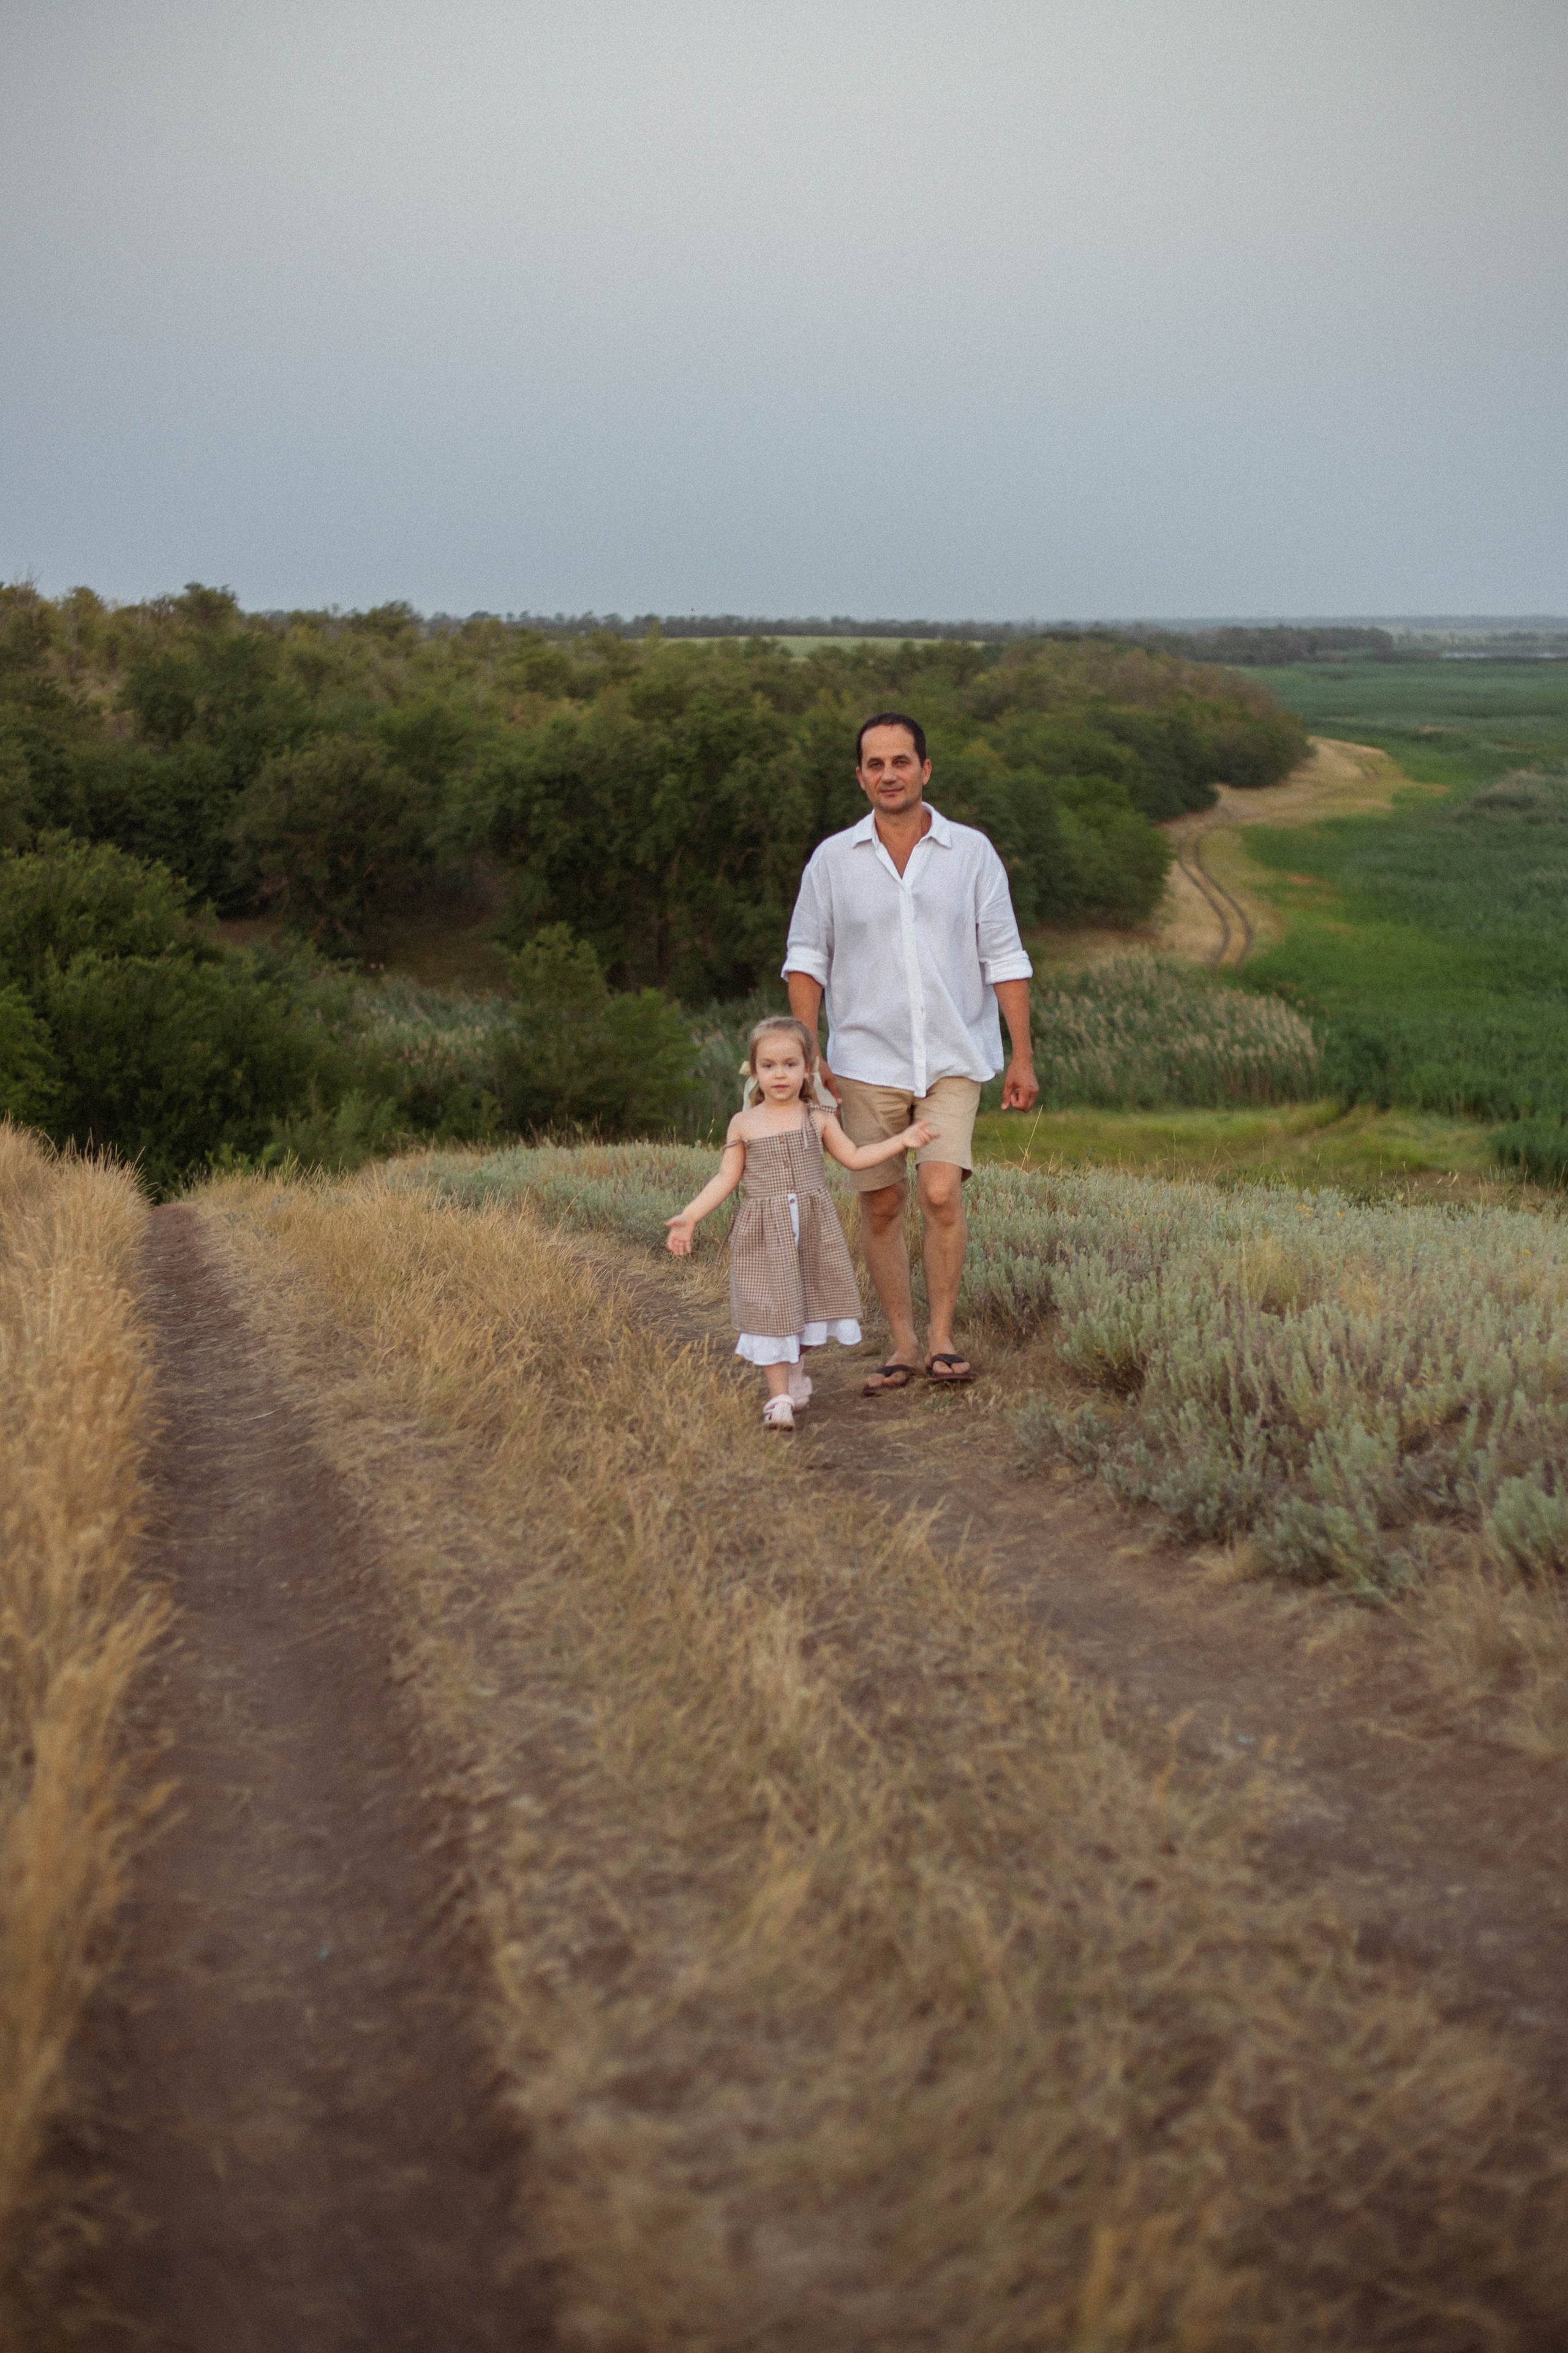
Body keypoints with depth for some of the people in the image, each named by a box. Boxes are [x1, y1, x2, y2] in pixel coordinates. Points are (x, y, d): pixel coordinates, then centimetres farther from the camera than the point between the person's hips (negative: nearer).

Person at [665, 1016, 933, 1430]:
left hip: (814, 1229, 2)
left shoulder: (818, 1119, 4)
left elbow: (855, 1157, 11)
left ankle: (794, 1370, 35)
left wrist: (902, 1139, 6)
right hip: (764, 1233, -2)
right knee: (770, 1309, -4)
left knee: (806, 1302, 9)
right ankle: (779, 1397, 3)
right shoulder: (743, 1124, 1)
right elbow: (726, 1179, 2)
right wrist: (690, 1217, -5)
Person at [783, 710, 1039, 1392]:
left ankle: (941, 1336, 0)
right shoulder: (832, 859, 3)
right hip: (866, 1061, 1)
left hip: (953, 1060, -1)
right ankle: (902, 1344, 15)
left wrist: (1022, 1057, -1)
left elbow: (1005, 958, 4)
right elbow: (806, 959, 8)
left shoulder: (971, 852, 3)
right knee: (880, 1204, 3)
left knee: (941, 1194, -15)